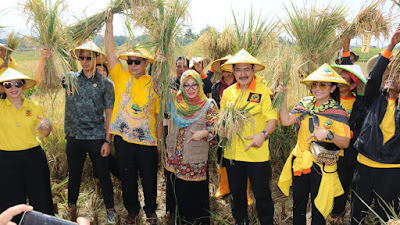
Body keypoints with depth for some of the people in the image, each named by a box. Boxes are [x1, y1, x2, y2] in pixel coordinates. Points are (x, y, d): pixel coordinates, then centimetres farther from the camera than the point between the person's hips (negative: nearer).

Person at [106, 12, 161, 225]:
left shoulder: (153, 84, 0)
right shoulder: (121, 77, 2)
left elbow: (159, 114, 3)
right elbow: (110, 52, -6)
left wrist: (159, 140, 2)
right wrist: (109, 24, -10)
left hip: (147, 140, -1)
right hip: (123, 139, 1)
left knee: (149, 179, 11)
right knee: (127, 178, 14)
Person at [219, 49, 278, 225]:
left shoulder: (264, 91, -6)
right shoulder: (228, 92, 7)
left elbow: (272, 119, -8)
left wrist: (263, 134, -25)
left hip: (257, 153, -4)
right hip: (232, 152, 4)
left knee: (262, 194, 8)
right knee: (236, 193, 19)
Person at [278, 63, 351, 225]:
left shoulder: (338, 112, -9)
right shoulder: (305, 104, 2)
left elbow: (345, 143, -13)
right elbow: (286, 121, -8)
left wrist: (328, 134, -30)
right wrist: (283, 99, -16)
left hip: (321, 167, -3)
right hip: (300, 162, 4)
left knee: (318, 207, 11)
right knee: (298, 204, 18)